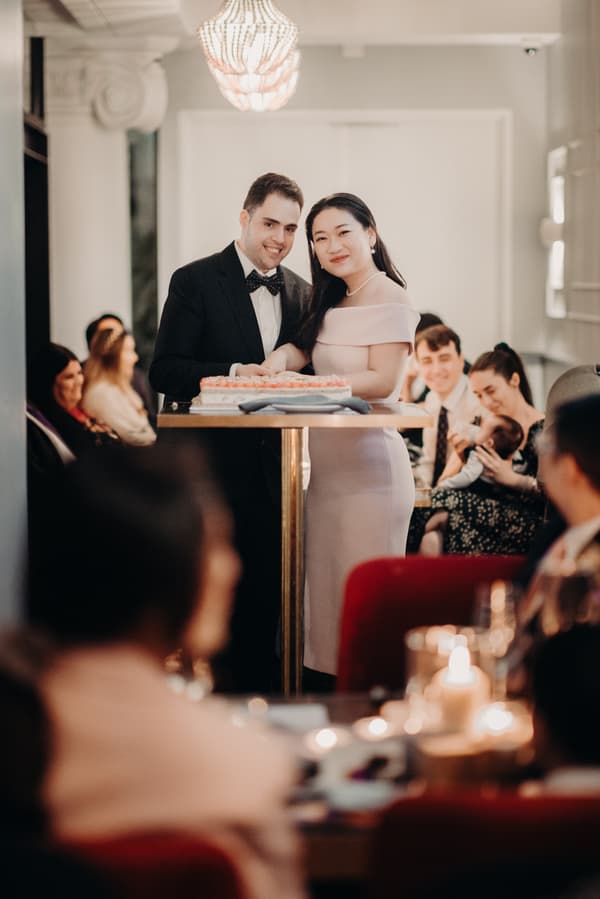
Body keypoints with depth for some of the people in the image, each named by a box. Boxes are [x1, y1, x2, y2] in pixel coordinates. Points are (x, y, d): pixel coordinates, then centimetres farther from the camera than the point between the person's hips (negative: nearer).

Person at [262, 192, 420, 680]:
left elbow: (382, 382, -18)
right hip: (326, 468, 9)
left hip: (370, 466, -8)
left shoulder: (390, 301, -9)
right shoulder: (331, 304, 17)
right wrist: (277, 362, -13)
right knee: (325, 596, 10)